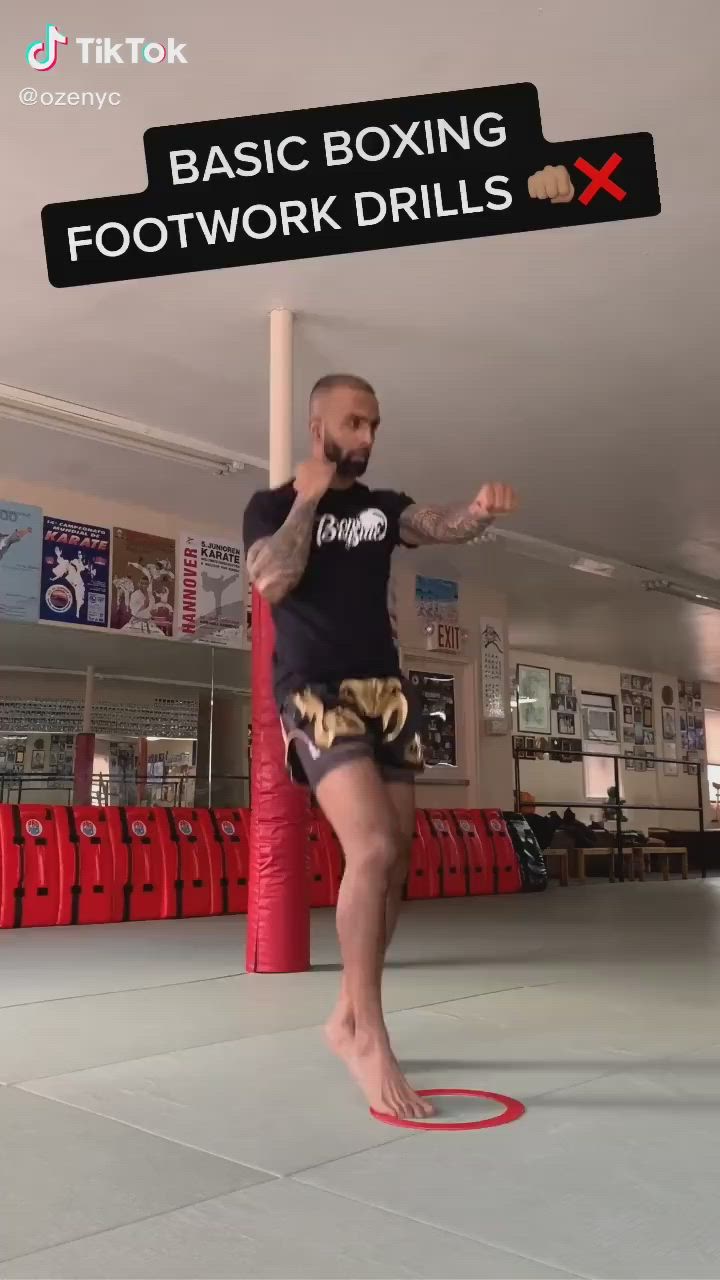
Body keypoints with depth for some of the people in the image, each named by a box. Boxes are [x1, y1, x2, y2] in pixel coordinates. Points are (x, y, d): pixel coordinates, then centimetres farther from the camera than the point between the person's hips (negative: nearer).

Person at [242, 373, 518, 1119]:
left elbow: (440, 527, -5)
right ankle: (370, 1039, -9)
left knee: (394, 862, 4)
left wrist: (480, 511, -27)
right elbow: (272, 582, -14)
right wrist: (309, 498, -6)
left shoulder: (383, 506, 16)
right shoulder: (273, 505, 5)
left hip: (385, 690, 6)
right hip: (314, 693, -6)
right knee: (372, 849, -21)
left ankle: (348, 1019, 20)